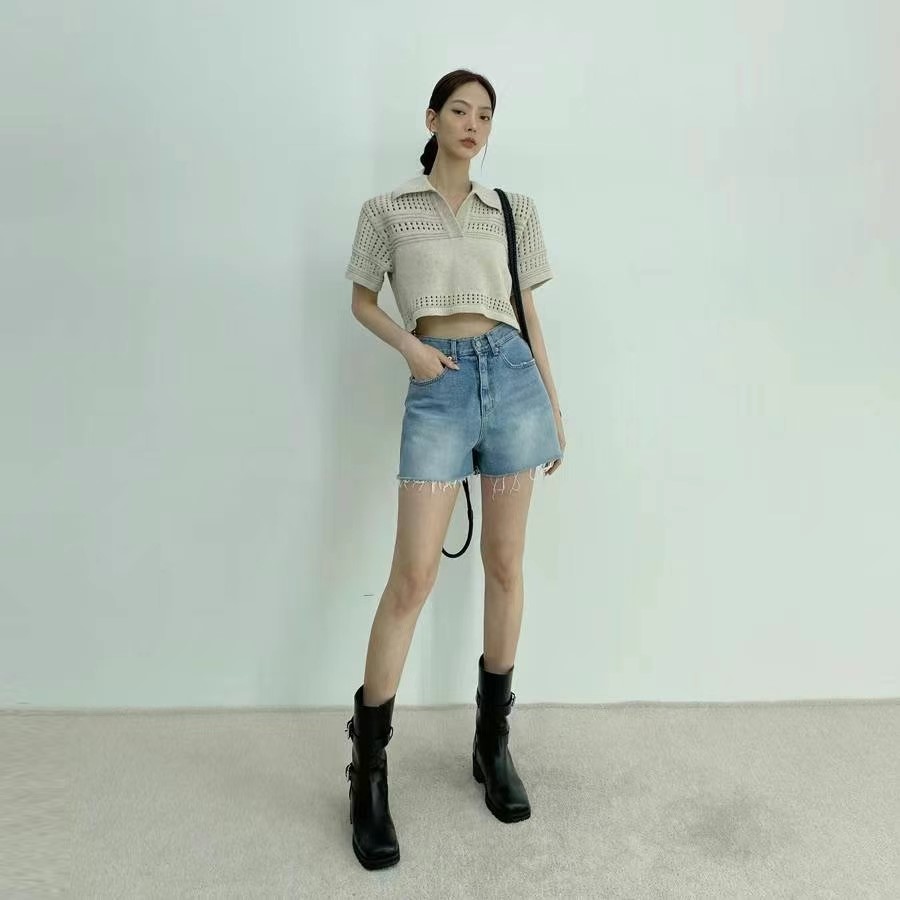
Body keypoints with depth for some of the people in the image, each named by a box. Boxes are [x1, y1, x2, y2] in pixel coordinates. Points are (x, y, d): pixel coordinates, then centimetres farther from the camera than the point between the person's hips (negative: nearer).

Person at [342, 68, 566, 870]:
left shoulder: (514, 209, 14)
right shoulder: (387, 210, 10)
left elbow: (529, 315, 15)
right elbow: (363, 301, 15)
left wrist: (555, 406, 11)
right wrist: (409, 345, -5)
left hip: (512, 376, 3)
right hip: (439, 387, -2)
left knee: (504, 563, 6)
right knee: (414, 575, -9)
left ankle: (493, 739, 23)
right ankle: (368, 768, 7)